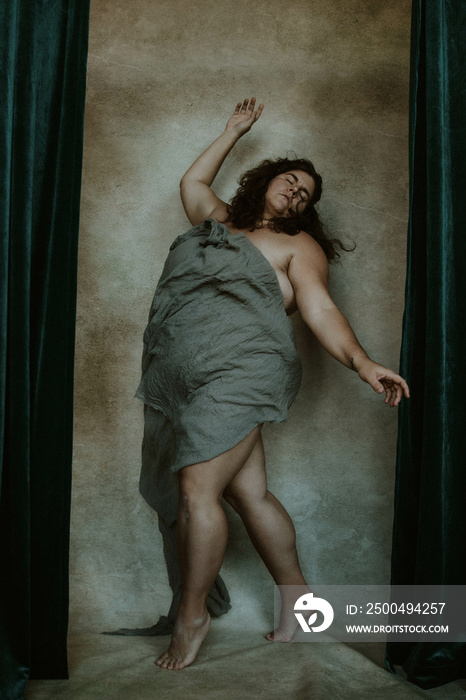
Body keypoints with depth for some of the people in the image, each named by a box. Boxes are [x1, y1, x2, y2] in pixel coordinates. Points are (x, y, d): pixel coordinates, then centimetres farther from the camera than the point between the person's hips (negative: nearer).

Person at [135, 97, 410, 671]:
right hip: (189, 378, 5)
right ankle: (295, 594, 18)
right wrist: (234, 130, 43)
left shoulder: (298, 245, 10)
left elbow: (320, 310, -2)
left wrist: (361, 362, -17)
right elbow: (192, 180, 43)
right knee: (249, 495, 4)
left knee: (197, 493, -12)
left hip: (235, 371, -5)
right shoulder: (217, 220, 27)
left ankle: (191, 614, 4)